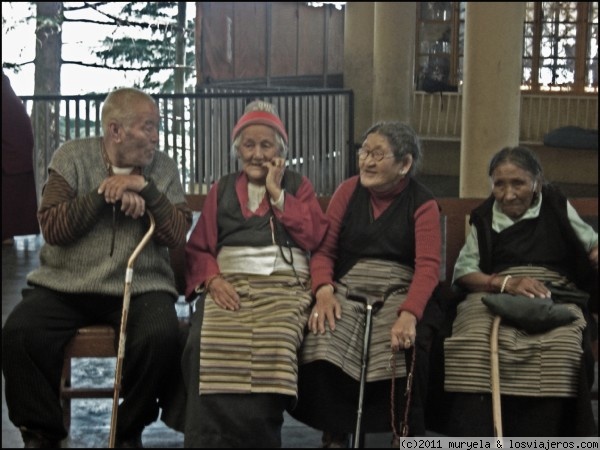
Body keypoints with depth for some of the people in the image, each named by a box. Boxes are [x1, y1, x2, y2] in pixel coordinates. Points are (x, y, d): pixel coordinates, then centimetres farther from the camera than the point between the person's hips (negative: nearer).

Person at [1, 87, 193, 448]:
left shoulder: (163, 168, 6)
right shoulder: (72, 156, 4)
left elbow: (177, 235, -4)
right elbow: (52, 228, -6)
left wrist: (146, 188, -15)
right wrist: (103, 192, -15)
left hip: (140, 288, 0)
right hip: (65, 286, 0)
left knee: (162, 338, -30)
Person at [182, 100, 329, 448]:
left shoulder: (298, 185, 20)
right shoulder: (222, 190, 23)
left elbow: (314, 237, 3)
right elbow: (198, 248, 13)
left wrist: (277, 193, 2)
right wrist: (212, 280, -8)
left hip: (284, 286, -1)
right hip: (230, 285, 1)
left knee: (273, 346, -36)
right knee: (209, 346, -33)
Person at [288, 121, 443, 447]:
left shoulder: (423, 204, 1)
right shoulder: (348, 191, 9)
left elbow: (428, 267, -12)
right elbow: (324, 248, 3)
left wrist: (409, 314, -30)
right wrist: (324, 290, -18)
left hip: (400, 294, -2)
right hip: (348, 289, 2)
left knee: (404, 348, -33)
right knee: (323, 341, -29)